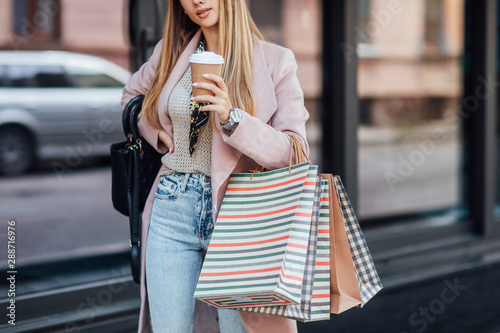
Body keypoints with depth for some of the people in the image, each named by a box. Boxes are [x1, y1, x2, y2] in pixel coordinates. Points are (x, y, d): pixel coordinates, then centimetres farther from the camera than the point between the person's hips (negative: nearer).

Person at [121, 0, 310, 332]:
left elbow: (294, 153, -9)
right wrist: (157, 133, 9)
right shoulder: (171, 52, 8)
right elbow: (132, 95, 29)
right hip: (172, 215, 3)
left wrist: (232, 118, -23)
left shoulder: (276, 61, -3)